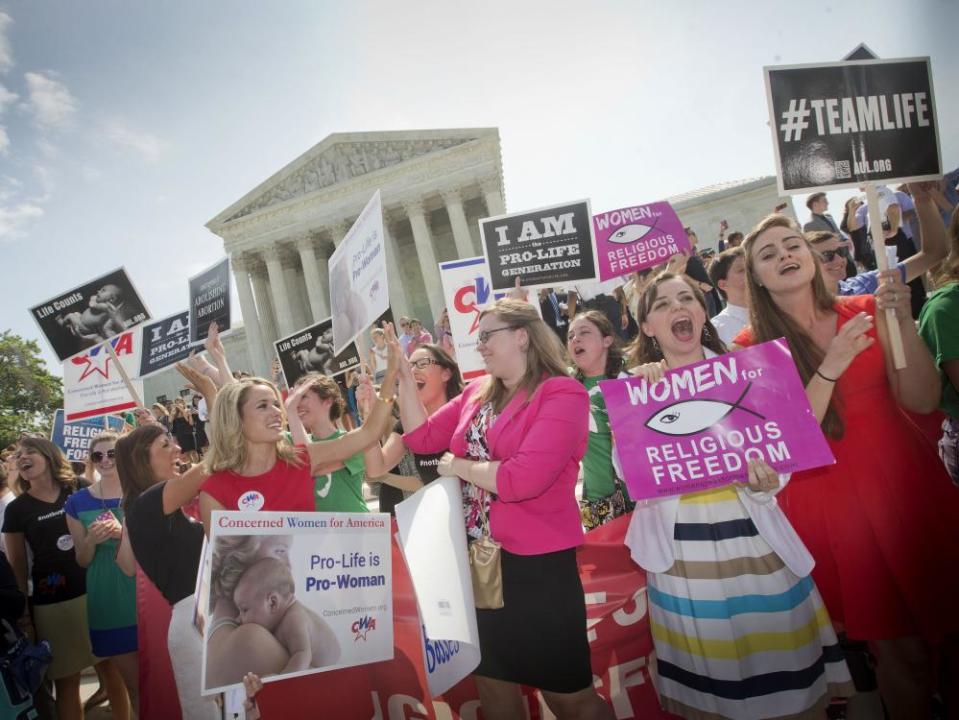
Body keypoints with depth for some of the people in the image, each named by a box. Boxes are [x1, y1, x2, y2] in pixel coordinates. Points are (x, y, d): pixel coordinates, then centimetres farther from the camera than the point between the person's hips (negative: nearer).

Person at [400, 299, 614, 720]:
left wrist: (458, 467, -13)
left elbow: (524, 478, -27)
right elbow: (421, 437, 7)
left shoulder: (562, 394, -16)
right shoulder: (476, 394, 7)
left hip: (538, 563, -7)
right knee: (491, 678, 24)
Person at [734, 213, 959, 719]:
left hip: (907, 483, 3)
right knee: (901, 649, 5)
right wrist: (831, 367, -24)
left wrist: (903, 324, -18)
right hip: (831, 501, -3)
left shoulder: (866, 311, 1)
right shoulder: (752, 346, -6)